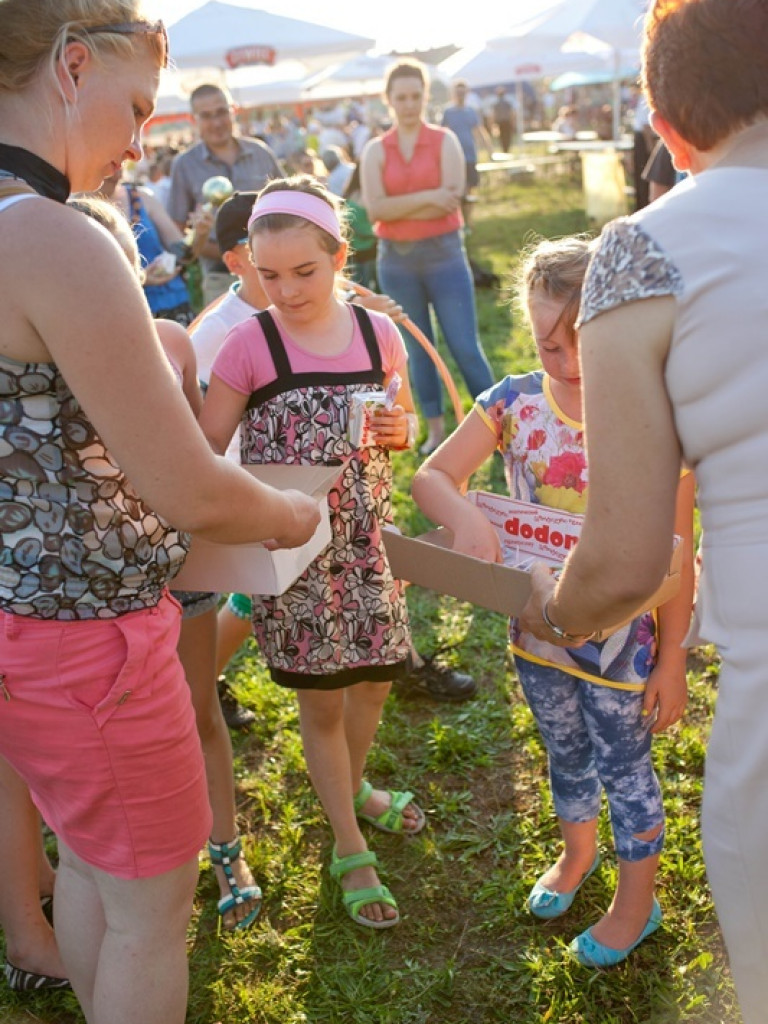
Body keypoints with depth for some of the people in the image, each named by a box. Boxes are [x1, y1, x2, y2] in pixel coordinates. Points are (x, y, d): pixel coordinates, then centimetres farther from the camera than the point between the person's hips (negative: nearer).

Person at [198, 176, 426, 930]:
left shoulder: (377, 333, -2)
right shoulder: (251, 344, -11)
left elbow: (407, 420, 13)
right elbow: (204, 449, -10)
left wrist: (398, 430, -10)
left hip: (367, 540, 4)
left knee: (375, 677, 18)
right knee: (321, 699, 8)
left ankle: (351, 788, 48)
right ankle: (350, 850, 26)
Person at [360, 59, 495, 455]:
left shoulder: (445, 141, 0)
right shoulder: (375, 150, 4)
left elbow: (451, 199, -13)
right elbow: (375, 209, -9)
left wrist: (398, 206, -11)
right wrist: (427, 197, -17)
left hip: (443, 252, -2)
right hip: (395, 259, 2)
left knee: (464, 345, -4)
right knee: (417, 347, 10)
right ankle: (436, 429, 19)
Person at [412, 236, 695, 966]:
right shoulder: (515, 403, -10)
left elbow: (675, 556, -15)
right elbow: (431, 476, -13)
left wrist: (671, 660, -12)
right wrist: (465, 517, -36)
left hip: (620, 637, -4)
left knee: (625, 767, 14)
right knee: (565, 754, 26)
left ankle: (637, 899, 39)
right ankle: (576, 851, 54)